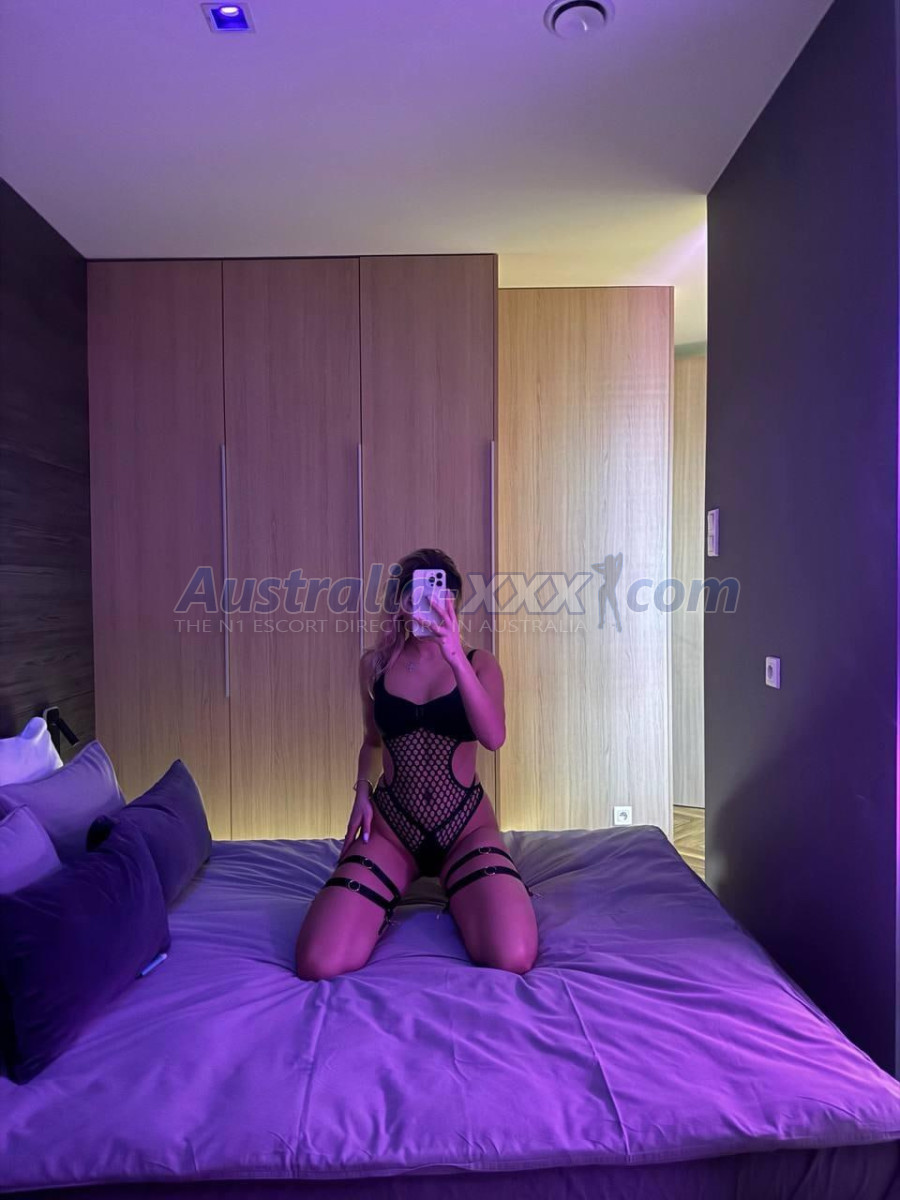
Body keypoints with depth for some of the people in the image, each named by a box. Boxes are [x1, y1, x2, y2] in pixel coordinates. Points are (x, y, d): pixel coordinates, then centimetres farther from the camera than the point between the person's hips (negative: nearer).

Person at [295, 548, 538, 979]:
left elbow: (493, 737, -21)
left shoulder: (479, 662, -2)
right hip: (390, 827, 1)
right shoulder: (375, 663, 3)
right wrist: (362, 790, 0)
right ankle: (387, 897, 16)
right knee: (319, 964, -19)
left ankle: (458, 893, 11)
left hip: (466, 825, -1)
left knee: (513, 957, -25)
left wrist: (455, 656, -31)